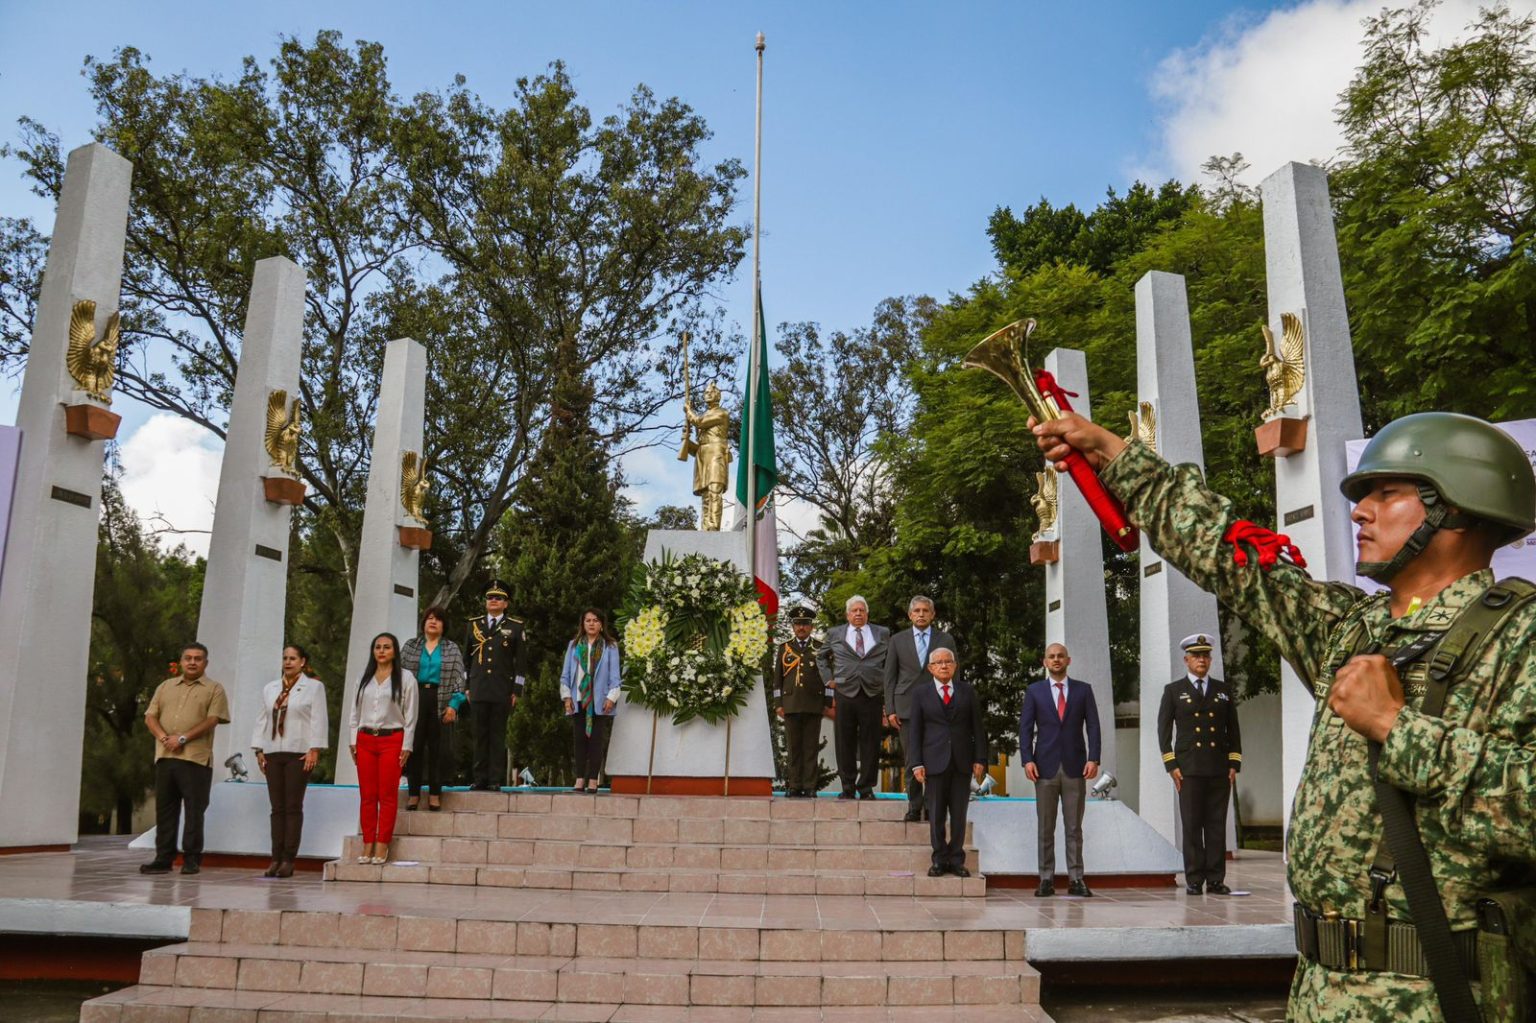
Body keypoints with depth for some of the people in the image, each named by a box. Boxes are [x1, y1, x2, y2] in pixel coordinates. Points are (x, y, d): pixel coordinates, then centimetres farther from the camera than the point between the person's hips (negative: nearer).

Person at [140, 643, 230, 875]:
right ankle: (163, 858, 13)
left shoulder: (214, 689, 4)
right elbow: (150, 717, 10)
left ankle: (192, 859, 5)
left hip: (196, 758, -4)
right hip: (165, 756, 4)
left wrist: (183, 738, -15)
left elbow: (212, 720, -7)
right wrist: (164, 737, -9)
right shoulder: (165, 687, 17)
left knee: (194, 810, -2)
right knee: (164, 809, 7)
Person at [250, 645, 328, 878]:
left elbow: (318, 719, -4)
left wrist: (314, 750, -12)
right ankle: (276, 858, 6)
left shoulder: (314, 687, 3)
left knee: (293, 807, -4)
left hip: (299, 753, -4)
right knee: (277, 808, 4)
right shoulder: (270, 688, 17)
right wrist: (258, 750, 8)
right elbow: (262, 719, 16)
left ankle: (288, 859, -2)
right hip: (273, 753, 4)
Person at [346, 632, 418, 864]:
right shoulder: (364, 679, 14)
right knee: (367, 795, 3)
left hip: (392, 740, -4)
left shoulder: (405, 678, 1)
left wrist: (406, 746, -6)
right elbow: (355, 712, 15)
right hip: (365, 739, 4)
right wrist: (353, 740, 7)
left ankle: (382, 848, 1)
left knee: (387, 795, -3)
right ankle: (367, 847, 8)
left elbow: (410, 715, -1)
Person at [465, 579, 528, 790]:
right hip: (477, 691, 2)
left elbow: (521, 662, 3)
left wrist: (517, 691, -2)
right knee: (479, 735, 3)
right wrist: (465, 687, 9)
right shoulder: (474, 625, 13)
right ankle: (480, 778, 8)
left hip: (502, 692, -2)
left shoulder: (516, 627, 5)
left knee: (498, 736, 0)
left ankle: (496, 779, 4)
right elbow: (466, 658, 16)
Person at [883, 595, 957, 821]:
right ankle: (914, 807, 10)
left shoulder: (945, 640, 8)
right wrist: (890, 710, 0)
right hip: (907, 707, 1)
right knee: (911, 760, 2)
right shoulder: (898, 640, 9)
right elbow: (890, 677, 8)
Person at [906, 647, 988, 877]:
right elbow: (916, 731, 3)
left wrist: (980, 759, 0)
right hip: (935, 761, -1)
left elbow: (978, 727, 8)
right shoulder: (921, 694, 6)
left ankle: (956, 860, 13)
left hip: (962, 761, 1)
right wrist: (916, 763, -5)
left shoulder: (967, 691, 10)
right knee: (936, 815, 3)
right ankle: (939, 860, 12)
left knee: (959, 814, 4)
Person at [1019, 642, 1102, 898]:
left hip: (1075, 767, 0)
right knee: (1045, 828, 3)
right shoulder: (1034, 691, 7)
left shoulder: (1083, 690, 7)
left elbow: (1093, 726, 3)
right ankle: (1046, 879, 8)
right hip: (1045, 766, 0)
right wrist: (1027, 760, -9)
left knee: (1074, 828, 3)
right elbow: (1025, 728, 3)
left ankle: (1076, 879, 8)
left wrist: (1093, 759, -8)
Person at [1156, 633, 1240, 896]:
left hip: (1220, 770, 2)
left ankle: (1216, 880, 7)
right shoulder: (1173, 691, 6)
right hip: (1189, 769, -2)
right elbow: (1164, 729, 3)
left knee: (1217, 825, 2)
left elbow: (1233, 730, 13)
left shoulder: (1224, 690, 14)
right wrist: (1171, 766, -5)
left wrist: (1234, 765, 4)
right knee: (1192, 826, -2)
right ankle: (1194, 880, 2)